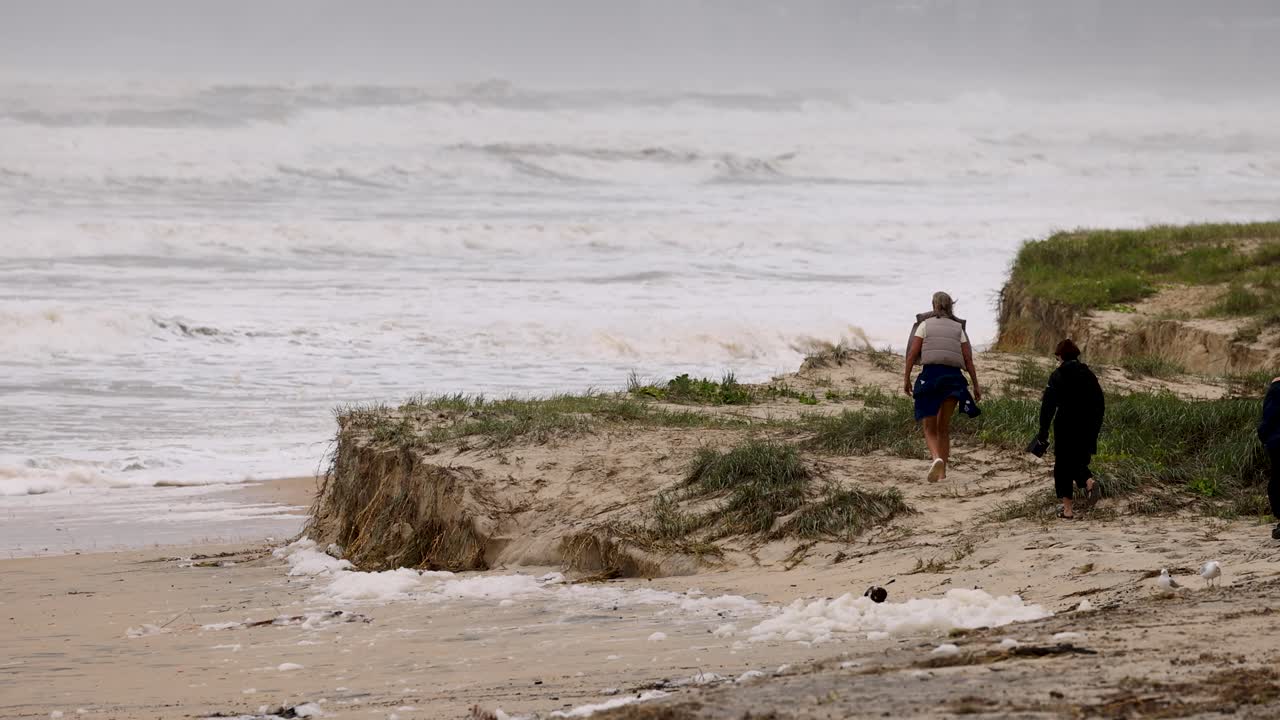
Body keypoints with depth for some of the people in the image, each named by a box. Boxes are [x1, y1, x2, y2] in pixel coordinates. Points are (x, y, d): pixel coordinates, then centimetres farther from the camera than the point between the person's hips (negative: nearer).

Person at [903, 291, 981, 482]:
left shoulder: (925, 325, 5)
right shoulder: (958, 328, 12)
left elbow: (912, 353, -3)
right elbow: (968, 359, 6)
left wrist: (906, 378, 2)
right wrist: (976, 385, 9)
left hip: (930, 374, -2)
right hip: (953, 377, 2)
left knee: (929, 428, 2)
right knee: (944, 427, 13)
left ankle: (937, 458, -26)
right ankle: (942, 471, 7)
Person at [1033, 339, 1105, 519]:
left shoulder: (1058, 376, -9)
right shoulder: (1088, 374, 4)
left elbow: (1048, 406, -12)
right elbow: (1100, 403, 8)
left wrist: (1043, 431, -7)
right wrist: (1095, 428, 17)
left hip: (1066, 427, -4)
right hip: (1087, 428, 4)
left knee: (1063, 465, 7)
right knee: (1079, 462, 20)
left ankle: (1067, 509, 6)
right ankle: (1089, 481, -12)